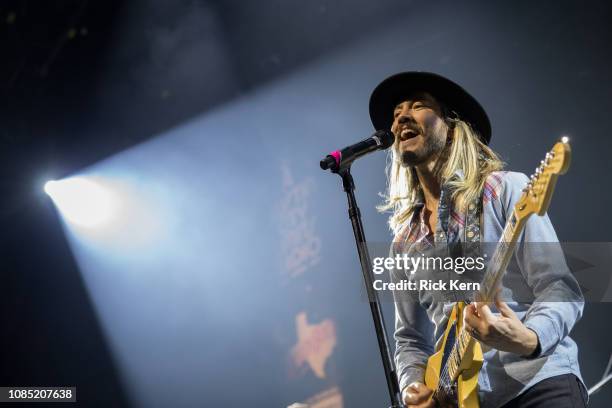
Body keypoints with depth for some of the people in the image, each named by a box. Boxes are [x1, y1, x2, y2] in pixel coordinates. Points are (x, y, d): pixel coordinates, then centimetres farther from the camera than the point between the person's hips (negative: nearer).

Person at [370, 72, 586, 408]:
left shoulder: (505, 189, -2)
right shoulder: (404, 244, 11)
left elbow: (559, 286, -7)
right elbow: (410, 338, 16)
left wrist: (529, 339, -25)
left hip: (537, 379, -4)